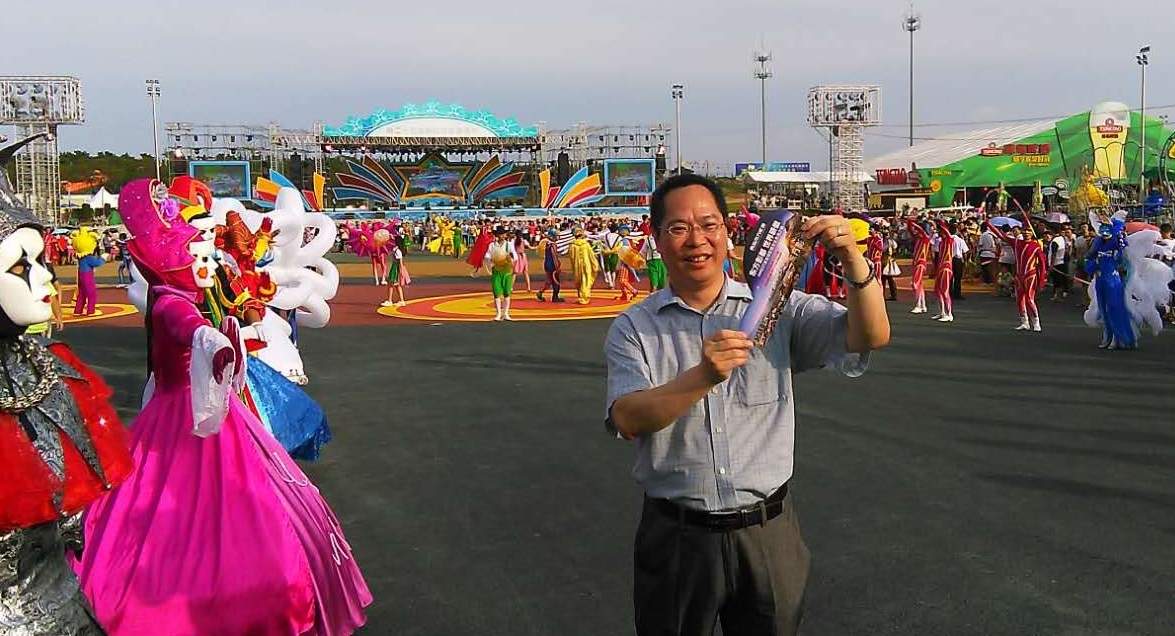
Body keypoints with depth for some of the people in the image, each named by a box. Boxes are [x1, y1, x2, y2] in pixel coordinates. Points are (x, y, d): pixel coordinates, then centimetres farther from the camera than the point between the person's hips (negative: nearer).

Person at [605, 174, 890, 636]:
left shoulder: (778, 308, 0)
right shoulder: (633, 329, -4)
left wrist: (853, 259, -25)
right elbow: (628, 420, -18)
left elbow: (870, 337, -9)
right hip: (676, 539, -1)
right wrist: (703, 376, -35)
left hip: (768, 532, 1)